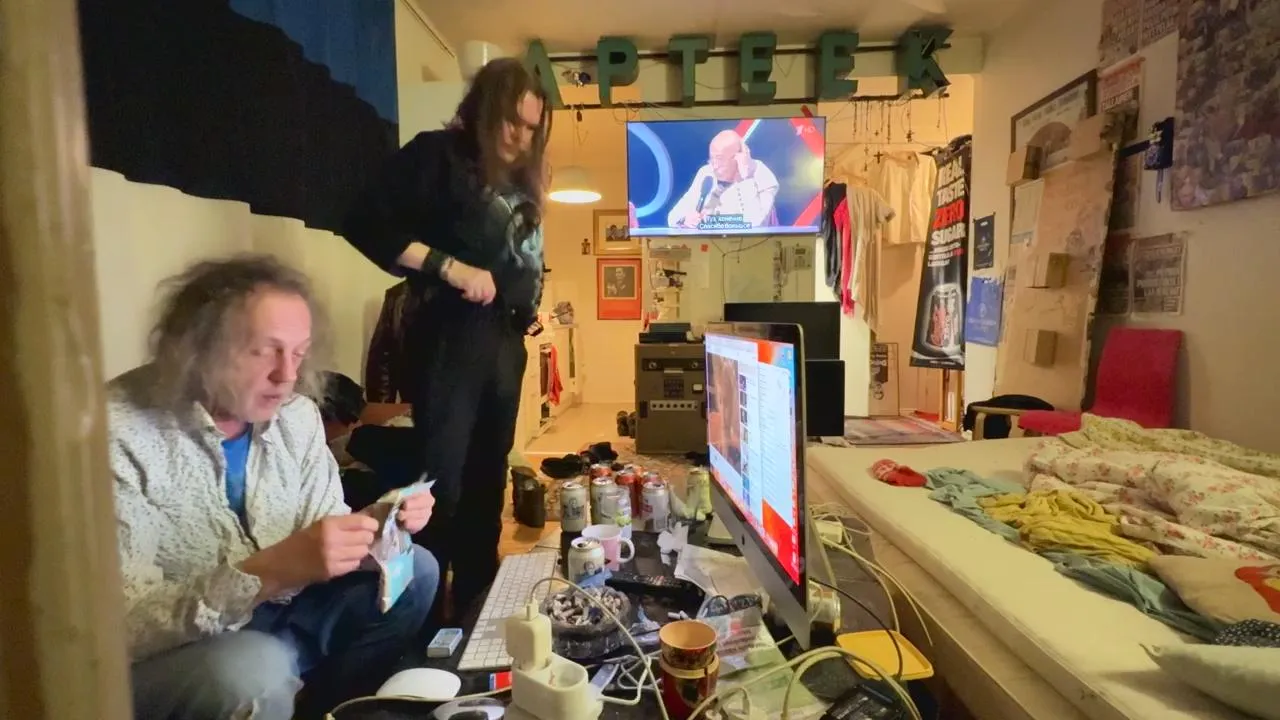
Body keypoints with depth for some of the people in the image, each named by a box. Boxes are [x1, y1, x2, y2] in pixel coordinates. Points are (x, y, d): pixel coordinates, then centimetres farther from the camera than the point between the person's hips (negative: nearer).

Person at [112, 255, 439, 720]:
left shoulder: (296, 414, -5)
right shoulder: (119, 434, -24)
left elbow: (325, 535, 3)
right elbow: (121, 624, -27)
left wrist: (379, 527, -20)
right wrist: (271, 570, -40)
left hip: (274, 614, 6)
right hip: (165, 654, -6)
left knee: (413, 572, 0)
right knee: (255, 670, -36)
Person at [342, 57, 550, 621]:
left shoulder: (520, 180, 18)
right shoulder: (438, 154, -3)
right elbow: (366, 223, -12)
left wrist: (532, 301, 8)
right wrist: (451, 268, -19)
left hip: (507, 340, 7)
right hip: (451, 336, -7)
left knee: (488, 477, 14)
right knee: (441, 480, -5)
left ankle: (476, 604, 28)